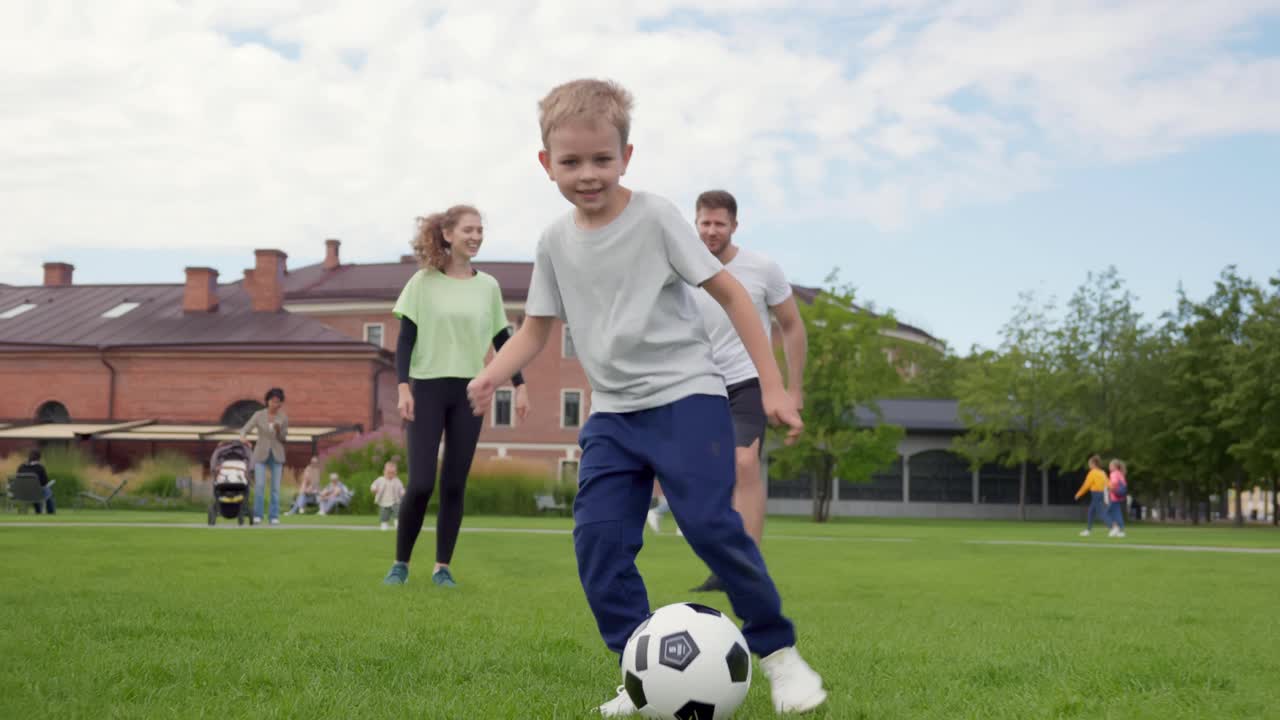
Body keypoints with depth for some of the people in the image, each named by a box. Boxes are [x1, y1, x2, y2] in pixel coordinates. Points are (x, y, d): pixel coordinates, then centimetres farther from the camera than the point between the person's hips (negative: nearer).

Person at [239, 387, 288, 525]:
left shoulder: (283, 417, -1)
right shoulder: (258, 415, -3)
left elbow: (283, 438, -1)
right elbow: (244, 430, -7)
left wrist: (278, 429, -21)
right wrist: (243, 437, -30)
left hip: (277, 455, 1)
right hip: (261, 454, -1)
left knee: (276, 487, -1)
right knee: (259, 485, -11)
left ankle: (274, 516, 3)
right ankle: (257, 515, -1)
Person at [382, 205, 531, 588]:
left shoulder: (488, 286, 7)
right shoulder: (424, 282, -1)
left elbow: (502, 340, 12)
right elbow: (405, 339, -2)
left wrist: (519, 385, 6)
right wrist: (403, 387, -12)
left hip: (469, 391, 3)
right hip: (428, 388, -3)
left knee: (455, 485, 3)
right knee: (421, 483, -9)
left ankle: (443, 567, 10)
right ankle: (400, 563, 7)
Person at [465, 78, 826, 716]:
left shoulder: (655, 217, -7)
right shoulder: (555, 242, 7)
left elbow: (729, 292, -5)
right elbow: (537, 326, 15)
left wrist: (771, 386, -9)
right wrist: (492, 373, -6)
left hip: (686, 394, -5)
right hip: (612, 412, 5)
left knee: (709, 521, -18)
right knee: (598, 539, -7)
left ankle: (778, 651, 0)